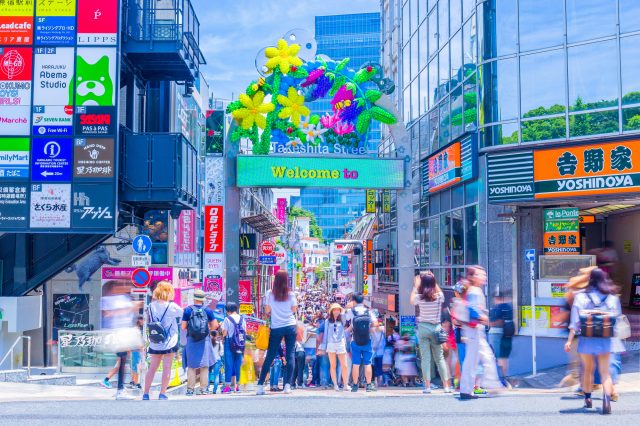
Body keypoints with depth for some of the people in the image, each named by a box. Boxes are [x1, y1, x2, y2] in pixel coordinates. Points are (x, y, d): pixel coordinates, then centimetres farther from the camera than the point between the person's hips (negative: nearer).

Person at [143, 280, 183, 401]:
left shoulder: (151, 306, 1)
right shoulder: (172, 306, -10)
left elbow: (148, 322, 8)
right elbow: (184, 314, 4)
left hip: (154, 343, 4)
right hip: (169, 342, -4)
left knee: (152, 367, 11)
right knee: (167, 367, 1)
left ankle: (146, 393, 13)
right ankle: (162, 394, 1)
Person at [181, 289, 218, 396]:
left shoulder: (187, 310, -2)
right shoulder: (207, 310, 0)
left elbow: (183, 327, -3)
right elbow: (215, 326, 0)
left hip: (191, 340, 0)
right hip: (204, 340, 0)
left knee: (191, 365, 7)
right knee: (204, 365, 7)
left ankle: (190, 388, 4)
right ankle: (204, 388, 7)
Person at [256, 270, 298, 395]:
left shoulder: (270, 294, -3)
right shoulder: (291, 294, -3)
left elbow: (267, 311, 2)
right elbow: (294, 310, 1)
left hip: (276, 328, 1)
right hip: (290, 326, 0)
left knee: (270, 356, 6)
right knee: (290, 354, 3)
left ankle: (260, 385, 4)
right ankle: (287, 384, -5)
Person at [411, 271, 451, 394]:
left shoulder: (419, 297, -9)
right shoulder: (439, 296, -5)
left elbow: (411, 301, 13)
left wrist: (416, 285, 14)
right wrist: (433, 280, 16)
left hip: (423, 328, -2)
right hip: (436, 328, 2)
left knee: (425, 358, 2)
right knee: (440, 358, 11)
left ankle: (427, 386, -1)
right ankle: (446, 386, 9)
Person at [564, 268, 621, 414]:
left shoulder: (581, 297, -3)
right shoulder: (613, 298, 1)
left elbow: (575, 322, -7)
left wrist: (569, 340, -6)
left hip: (586, 339, 0)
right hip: (605, 340, 0)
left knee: (587, 369, 17)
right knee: (605, 372, 3)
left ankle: (588, 399, 27)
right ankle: (607, 398, -19)